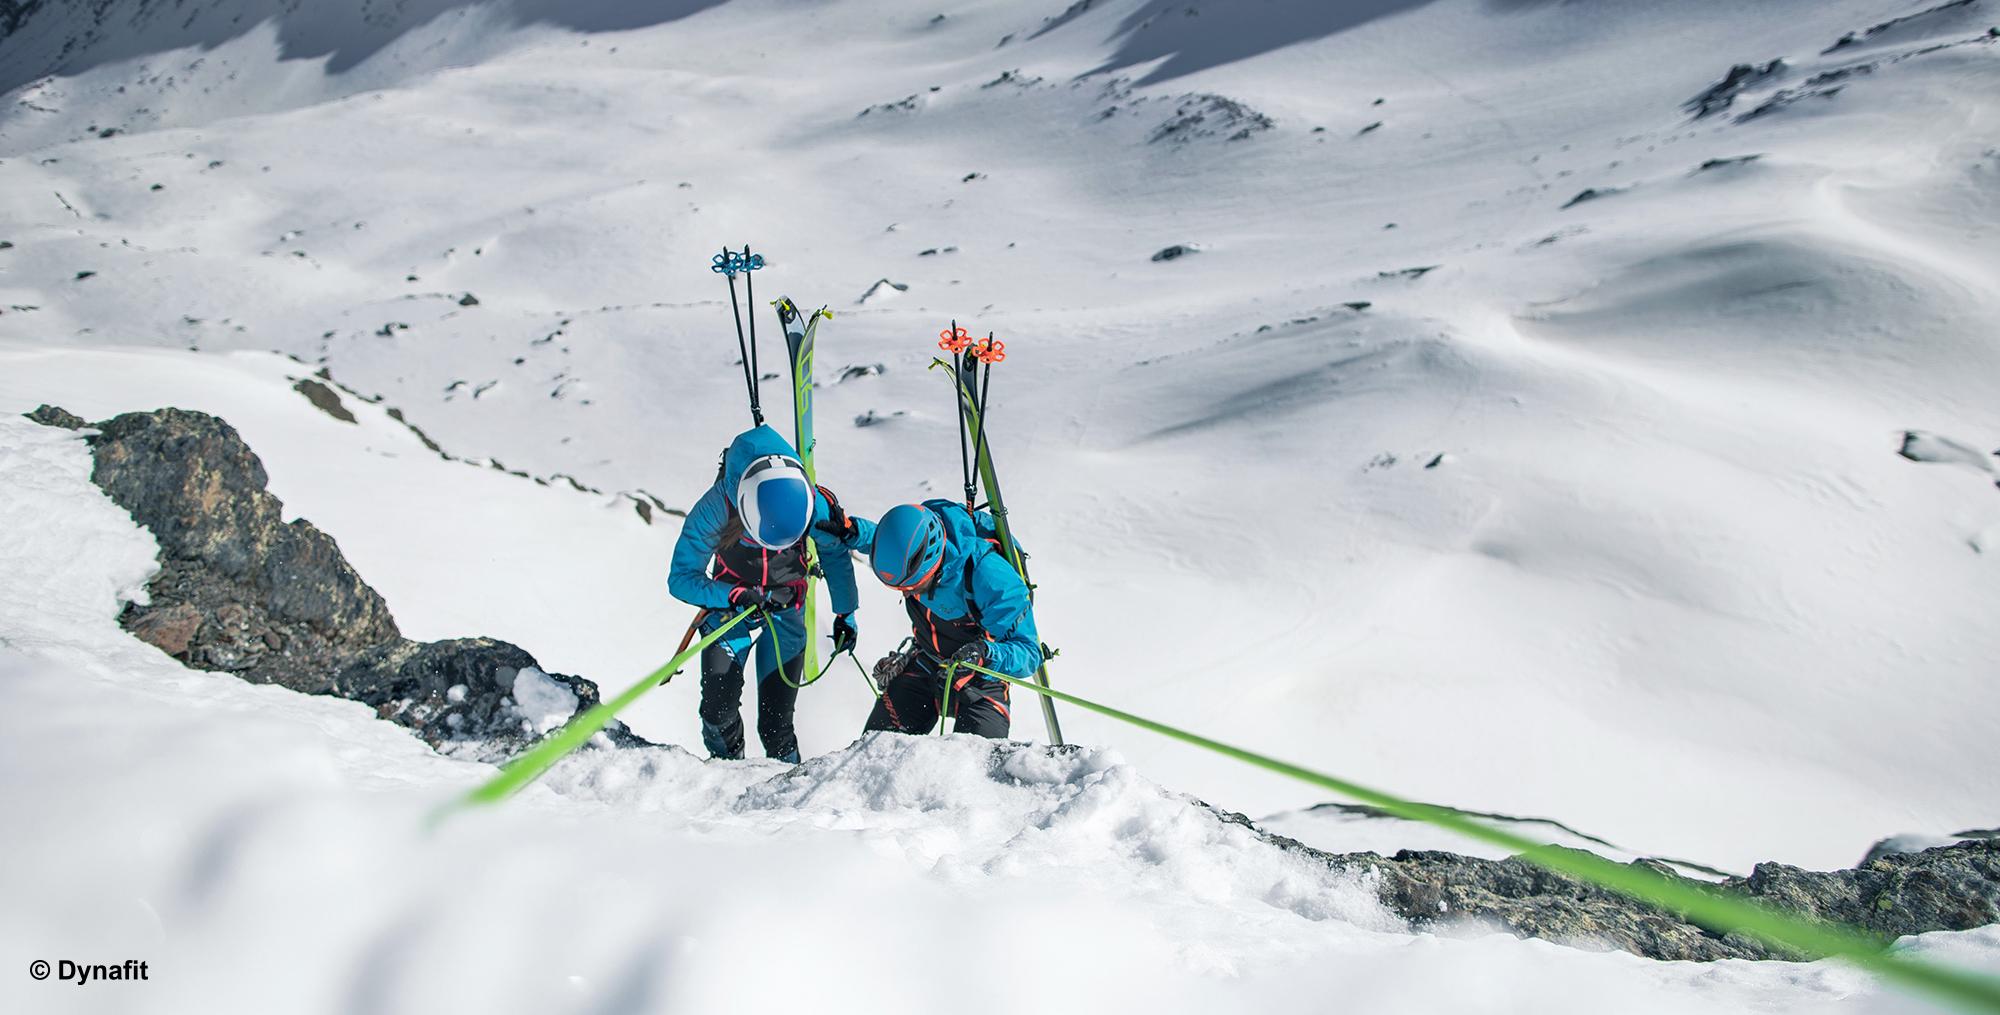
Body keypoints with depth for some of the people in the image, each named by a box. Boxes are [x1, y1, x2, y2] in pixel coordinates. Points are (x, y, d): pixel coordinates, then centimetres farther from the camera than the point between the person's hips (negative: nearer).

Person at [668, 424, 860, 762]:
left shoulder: (815, 505, -27)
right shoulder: (716, 506, -30)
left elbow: (836, 553, -5)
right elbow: (681, 579, -23)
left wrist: (845, 612, 3)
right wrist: (734, 596, -39)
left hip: (787, 607, 0)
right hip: (731, 600, 0)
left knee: (775, 719, -5)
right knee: (718, 708, -12)